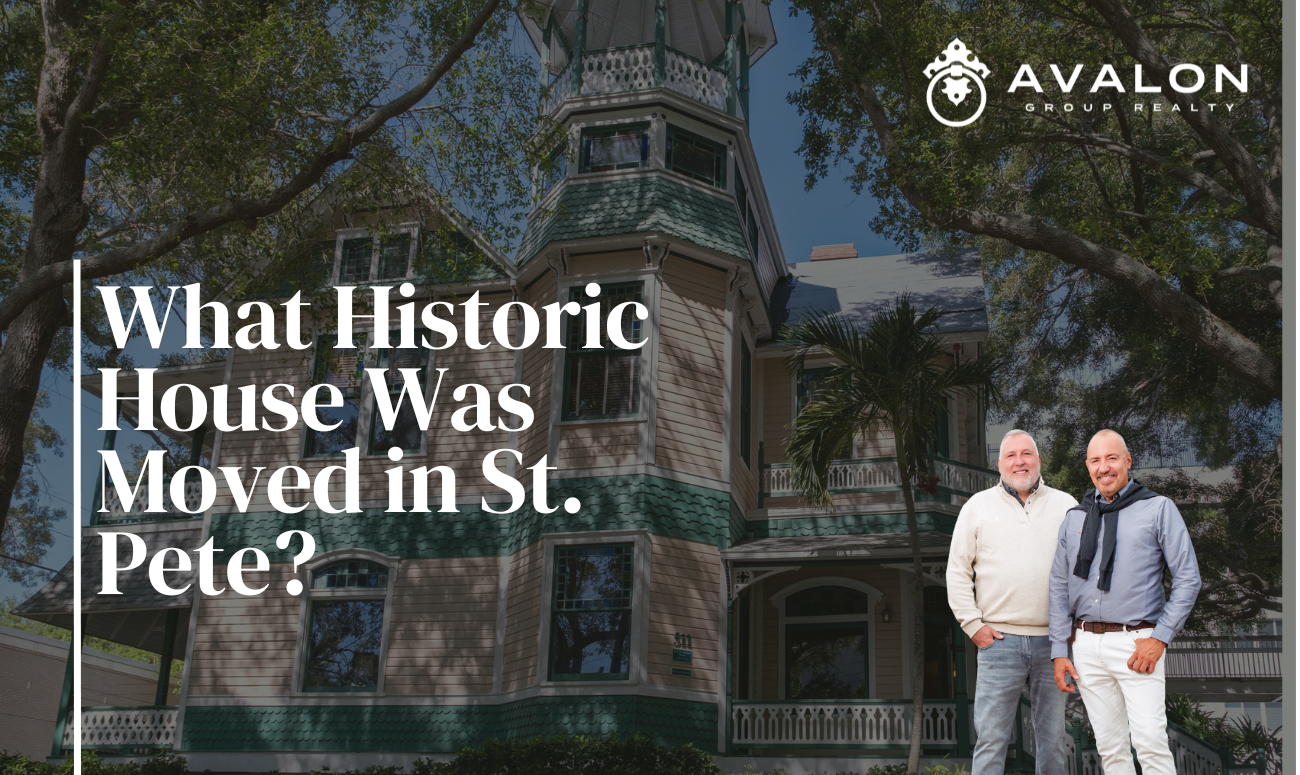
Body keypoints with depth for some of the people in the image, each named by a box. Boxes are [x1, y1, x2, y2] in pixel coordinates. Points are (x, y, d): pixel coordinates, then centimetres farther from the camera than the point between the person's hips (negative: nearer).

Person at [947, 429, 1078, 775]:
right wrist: (974, 625, 0)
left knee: (1053, 737, 8)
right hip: (999, 640, -1)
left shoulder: (1065, 505, 9)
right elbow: (958, 571, 7)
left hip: (1053, 641, 2)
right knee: (991, 737, -3)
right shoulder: (978, 506, 7)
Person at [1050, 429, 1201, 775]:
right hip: (1087, 646, 4)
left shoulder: (1159, 509, 3)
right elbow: (1060, 588, 15)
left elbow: (1188, 579, 0)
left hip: (1136, 642, -4)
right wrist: (1060, 652, 7)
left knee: (1150, 742, -14)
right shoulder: (1075, 519, 14)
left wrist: (1160, 638, -8)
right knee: (1109, 744, 4)